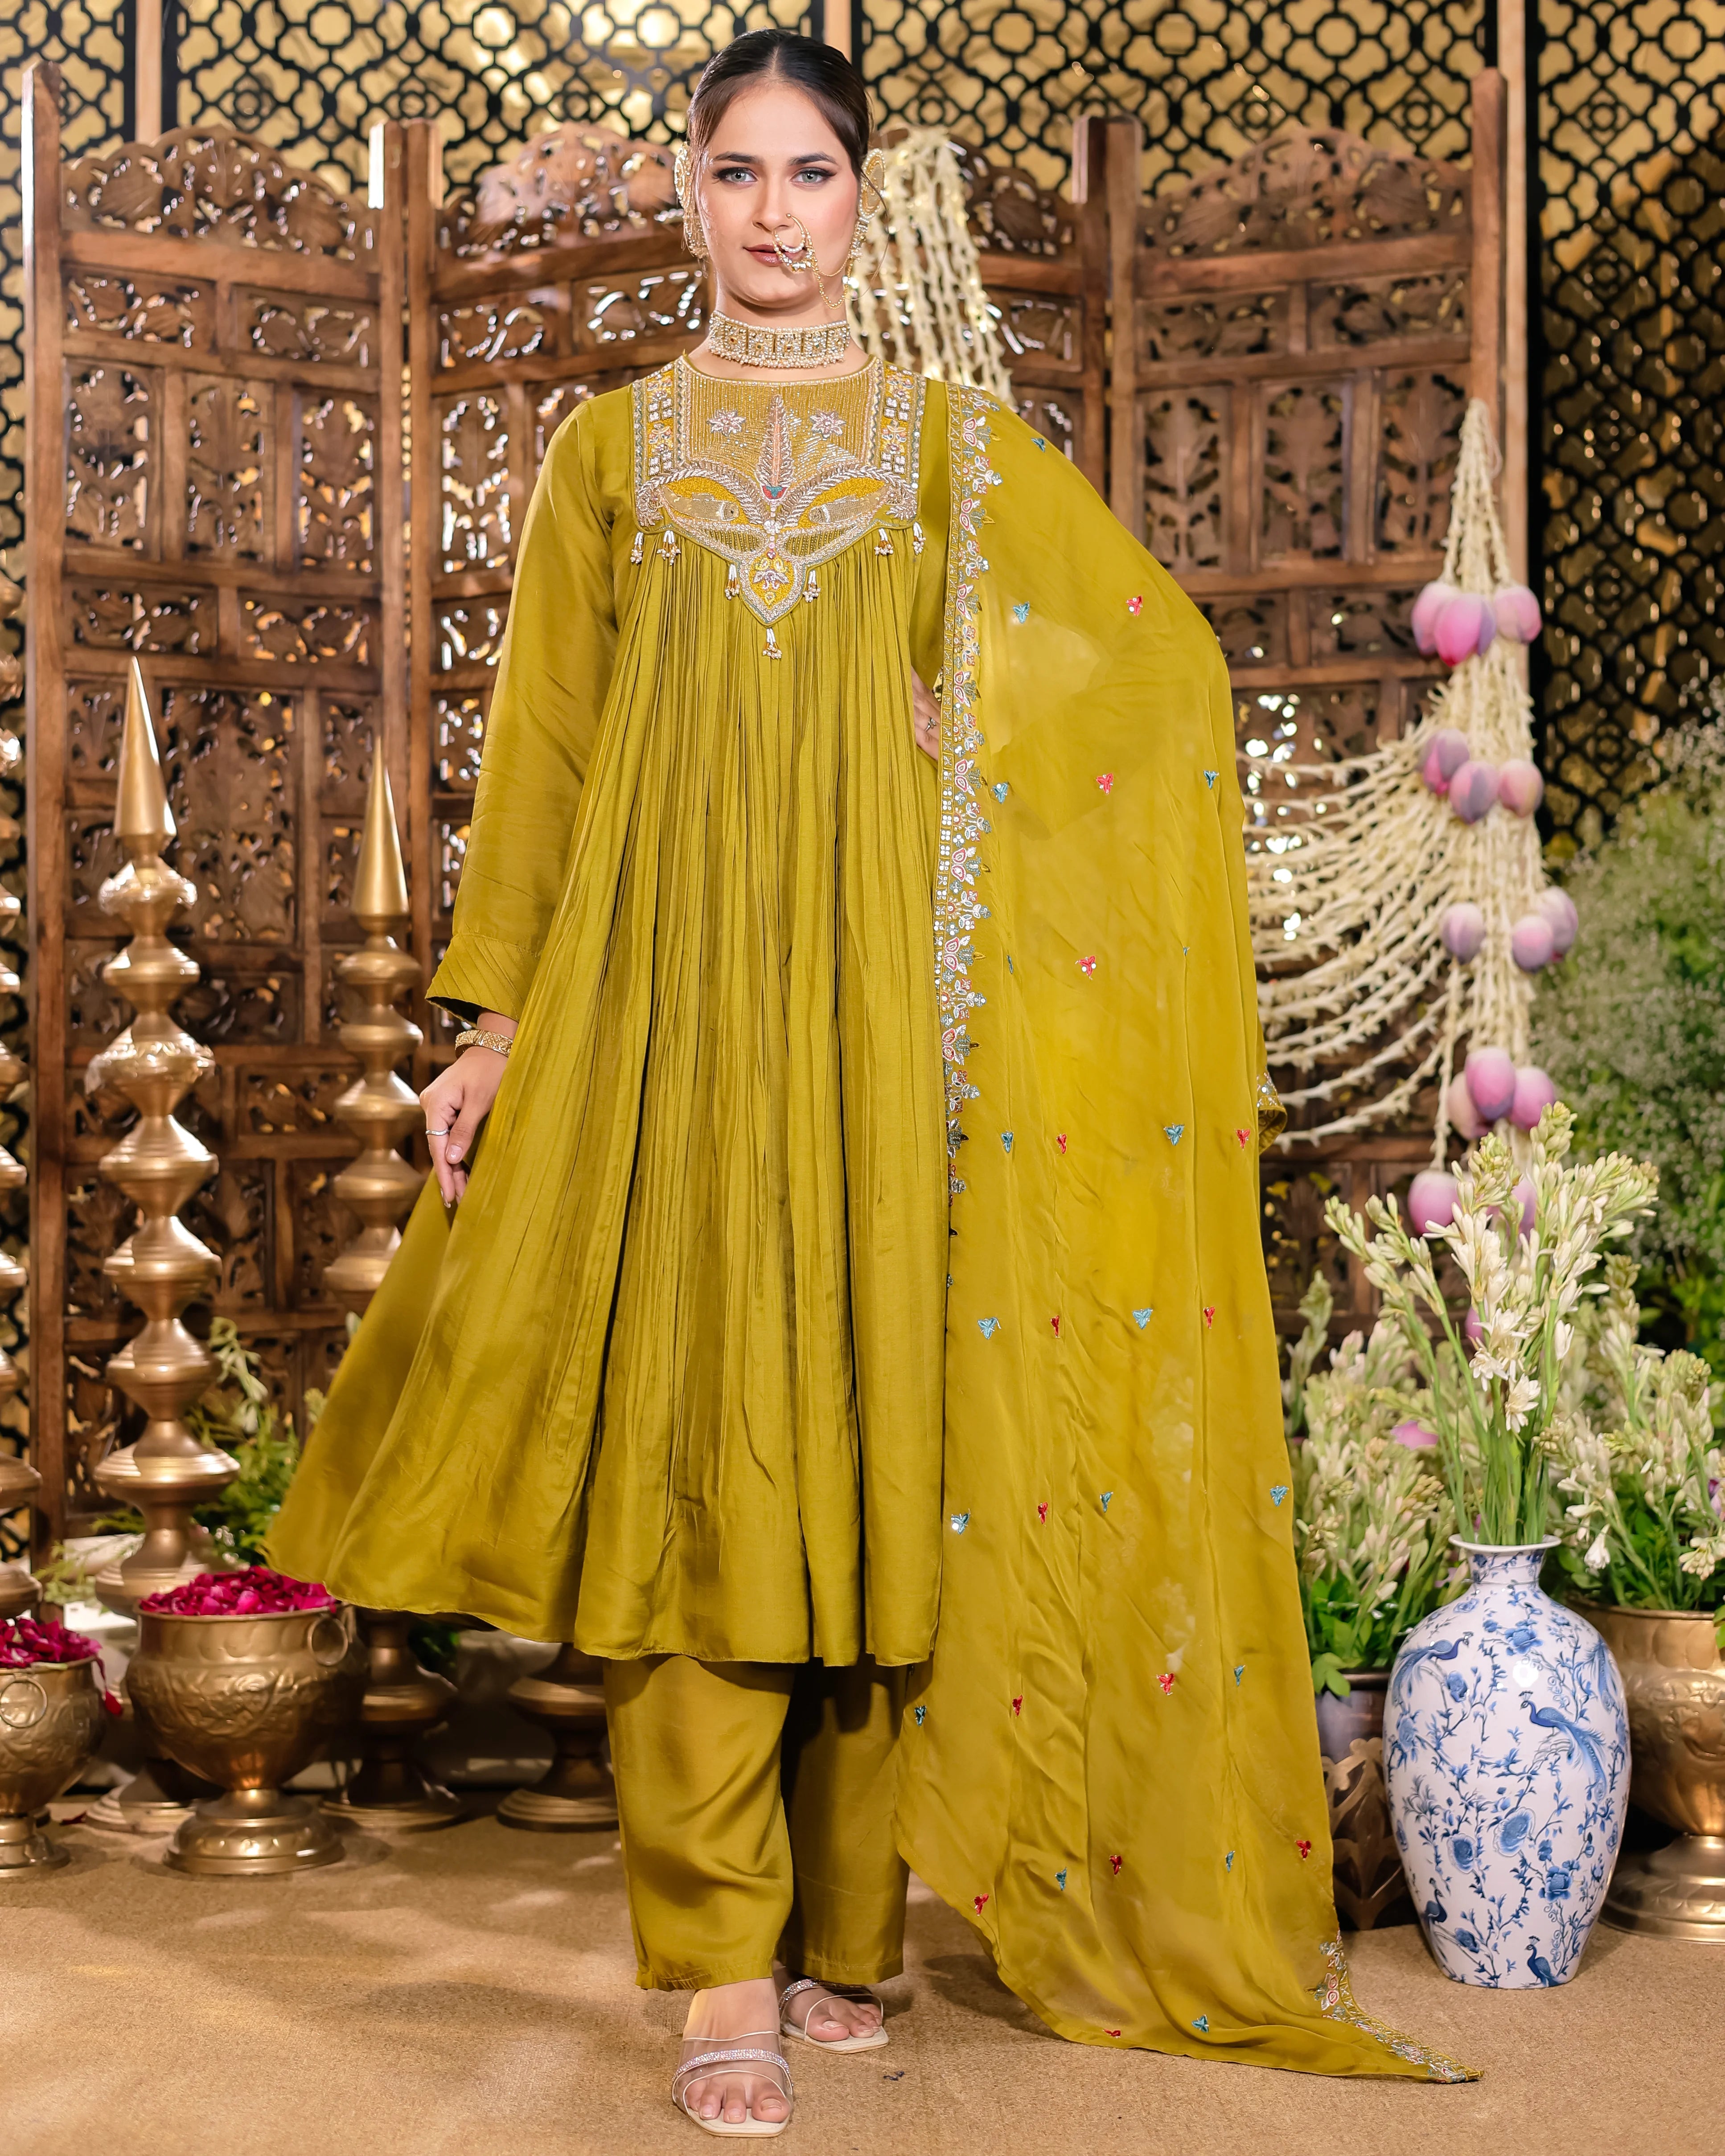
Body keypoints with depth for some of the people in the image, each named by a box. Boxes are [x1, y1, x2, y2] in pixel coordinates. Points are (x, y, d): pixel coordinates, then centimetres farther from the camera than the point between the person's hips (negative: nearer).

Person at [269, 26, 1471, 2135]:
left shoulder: (959, 444, 12)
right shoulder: (608, 446, 13)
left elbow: (1164, 659, 11)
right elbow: (541, 750, 10)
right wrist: (496, 1018, 3)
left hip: (884, 987, 0)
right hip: (666, 988, 0)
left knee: (885, 1424, -1)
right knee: (689, 1439, -6)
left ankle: (848, 1923, 11)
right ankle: (722, 1970, -1)